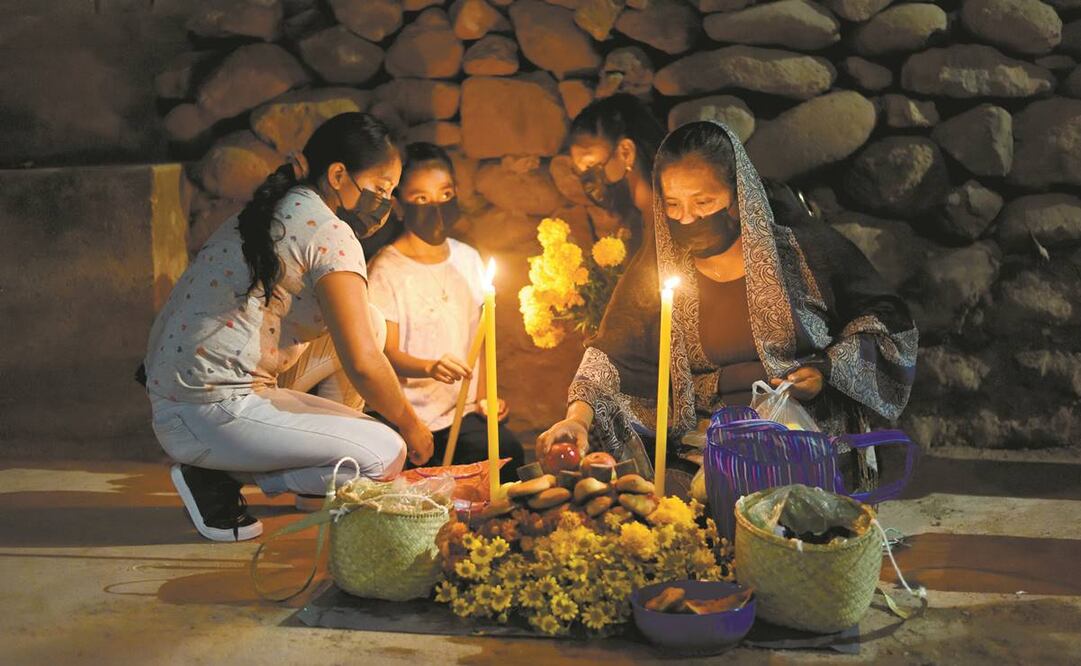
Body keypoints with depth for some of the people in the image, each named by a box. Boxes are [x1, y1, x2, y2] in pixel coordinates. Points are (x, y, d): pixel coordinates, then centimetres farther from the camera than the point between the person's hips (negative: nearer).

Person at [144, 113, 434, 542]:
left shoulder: (274, 213, 17)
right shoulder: (328, 232, -12)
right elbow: (362, 363, -15)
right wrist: (412, 427, -2)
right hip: (211, 412, -10)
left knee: (366, 325, 12)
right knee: (385, 454, -13)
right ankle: (218, 478, -4)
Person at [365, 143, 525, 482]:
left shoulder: (468, 259, 12)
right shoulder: (387, 269, -7)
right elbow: (387, 353, -10)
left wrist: (482, 395, 3)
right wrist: (430, 367, -30)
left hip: (465, 407, 5)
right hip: (417, 415, -5)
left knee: (509, 450, -21)